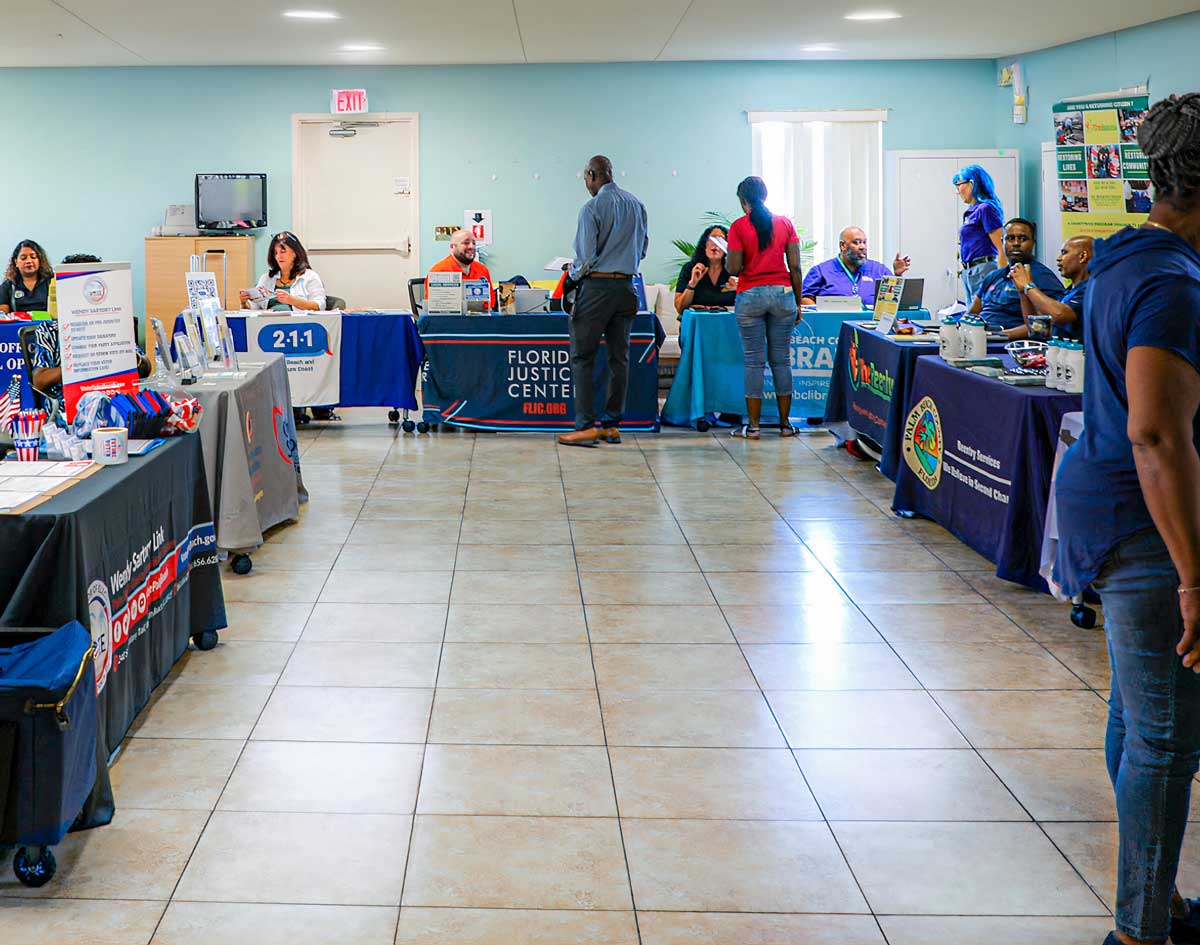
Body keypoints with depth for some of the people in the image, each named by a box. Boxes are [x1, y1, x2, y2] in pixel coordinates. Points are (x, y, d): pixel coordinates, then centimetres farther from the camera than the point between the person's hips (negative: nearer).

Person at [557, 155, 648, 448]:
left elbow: (586, 256, -14)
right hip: (626, 286, 6)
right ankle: (612, 424, 12)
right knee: (619, 356, 9)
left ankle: (586, 426, -6)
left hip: (597, 287, -6)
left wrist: (572, 275, 4)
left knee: (583, 356, -1)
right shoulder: (636, 205, 9)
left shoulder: (592, 208, -11)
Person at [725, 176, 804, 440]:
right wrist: (797, 302, 10)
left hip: (750, 296, -2)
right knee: (781, 359, 8)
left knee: (753, 361, 1)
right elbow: (795, 266, 3)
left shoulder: (739, 226, -4)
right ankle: (785, 423, 11)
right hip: (782, 293, 3)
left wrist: (729, 259, 15)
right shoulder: (785, 223, 5)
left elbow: (734, 268, -8)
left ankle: (753, 425, 2)